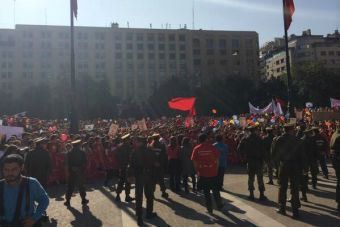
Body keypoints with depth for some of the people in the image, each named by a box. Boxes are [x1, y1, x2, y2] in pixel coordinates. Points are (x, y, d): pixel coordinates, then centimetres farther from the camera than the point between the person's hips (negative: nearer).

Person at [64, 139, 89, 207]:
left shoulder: (69, 153, -3)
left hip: (72, 172, 0)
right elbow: (84, 163, -7)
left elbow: (67, 164, -3)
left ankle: (68, 201, 10)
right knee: (81, 186, 11)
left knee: (70, 186, 9)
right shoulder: (82, 153, -6)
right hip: (80, 172, 0)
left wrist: (68, 171, 5)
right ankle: (83, 200, 17)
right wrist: (83, 170, 4)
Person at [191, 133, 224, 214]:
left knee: (206, 192, 10)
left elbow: (194, 161, -6)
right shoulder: (212, 147, -6)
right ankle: (219, 205, 26)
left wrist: (197, 171, 5)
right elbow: (217, 159, -5)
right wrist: (216, 169, 5)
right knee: (215, 190, 17)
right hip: (213, 172, 0)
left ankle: (209, 208, 15)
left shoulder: (196, 149, -5)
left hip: (202, 173, 0)